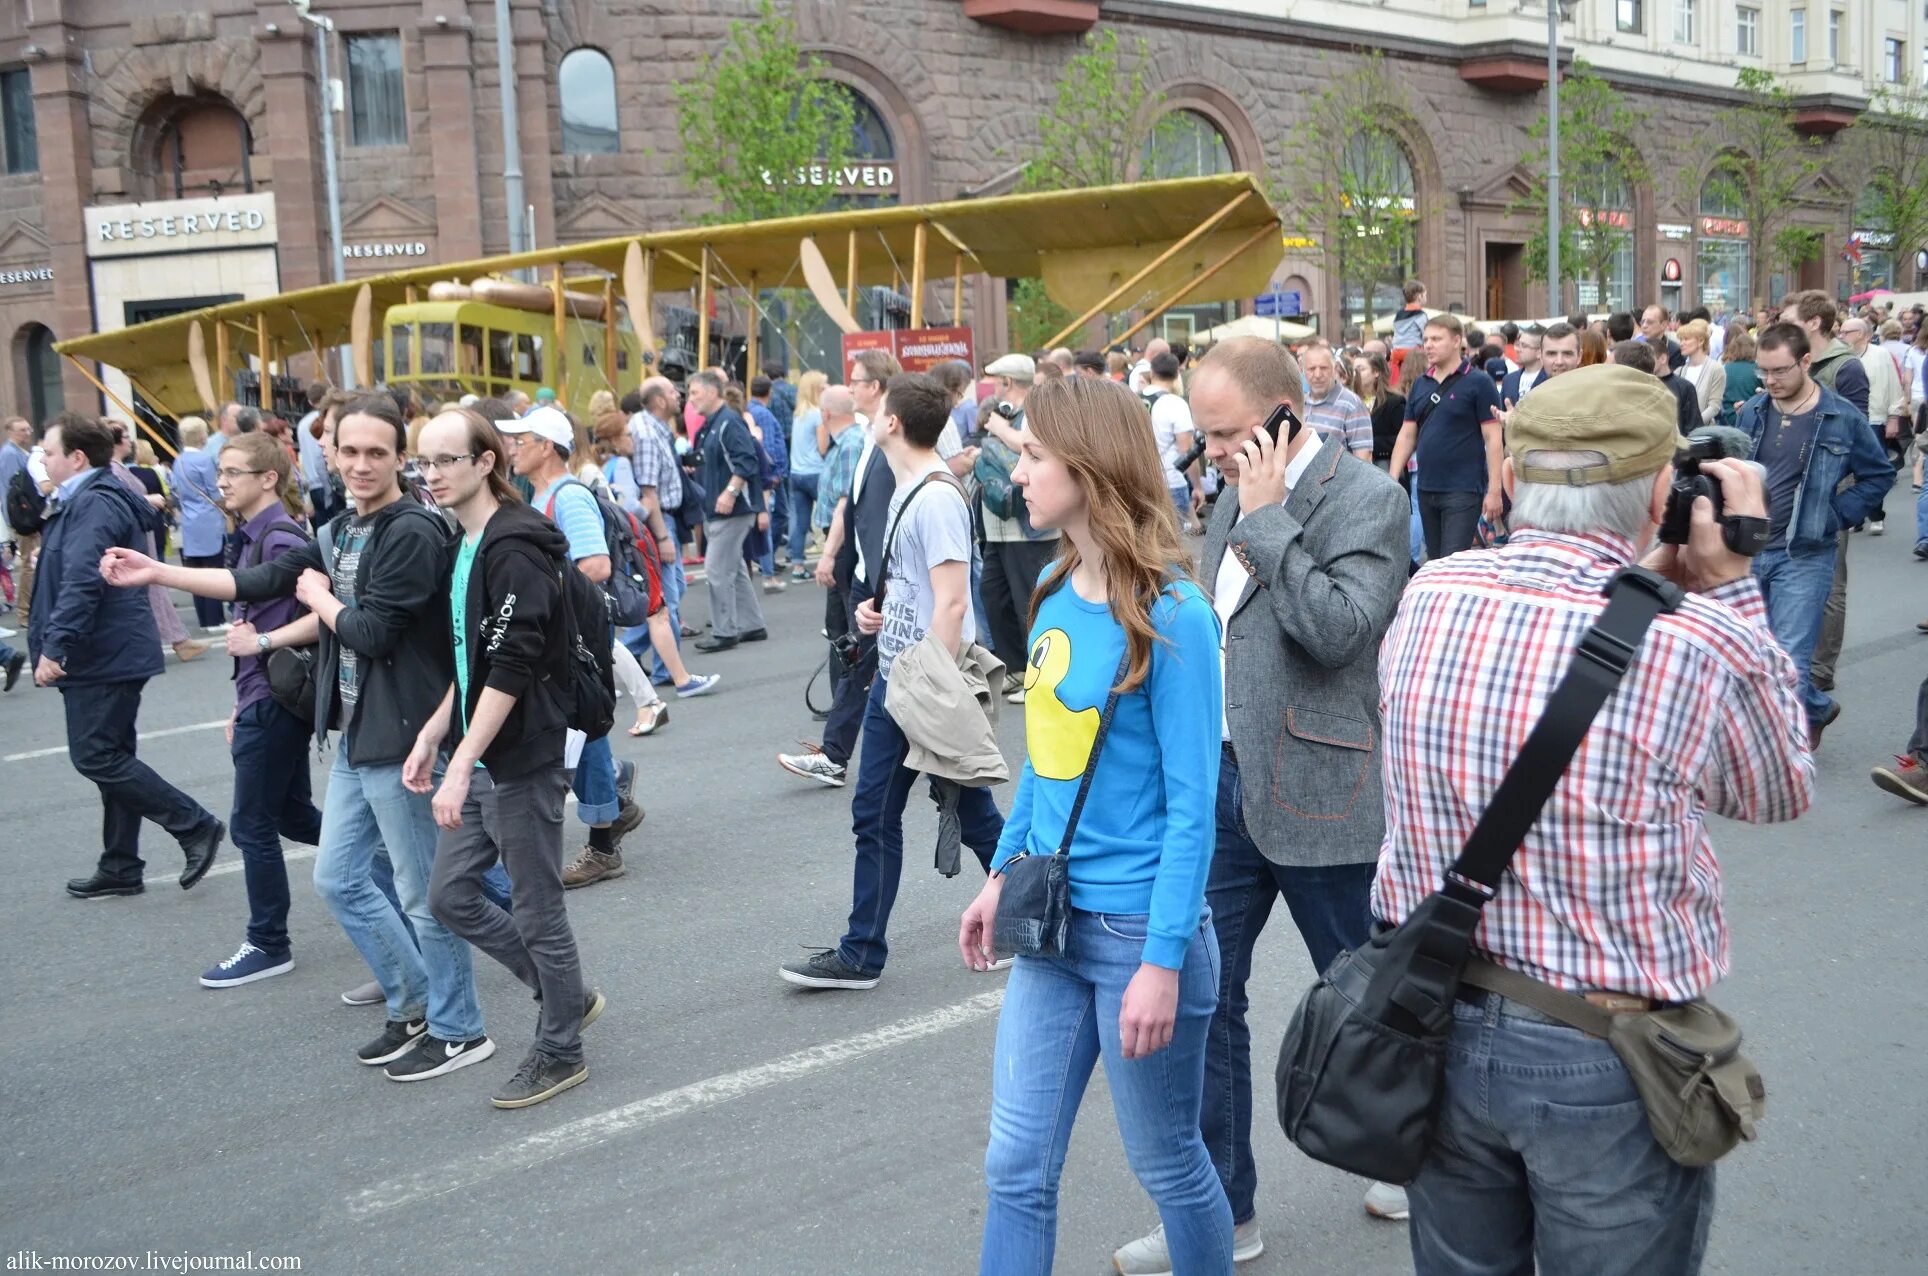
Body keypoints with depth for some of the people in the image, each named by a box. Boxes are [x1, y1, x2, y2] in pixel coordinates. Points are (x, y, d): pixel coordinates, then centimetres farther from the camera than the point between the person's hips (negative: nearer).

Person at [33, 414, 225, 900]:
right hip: (109, 654, 11)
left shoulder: (94, 505, -17)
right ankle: (120, 868, 21)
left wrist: (54, 645, -29)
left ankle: (196, 826, -2)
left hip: (104, 656, -11)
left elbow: (80, 582, -27)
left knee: (96, 757, -7)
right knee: (111, 757, 14)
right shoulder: (84, 501, 16)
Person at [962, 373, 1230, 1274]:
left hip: (1138, 928, -6)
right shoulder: (1054, 592, 2)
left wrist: (1163, 960, -19)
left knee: (1166, 1166, 13)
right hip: (1052, 919, 6)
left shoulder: (1169, 614, -18)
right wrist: (1003, 873, 14)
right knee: (1016, 1167, 11)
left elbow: (1192, 806, -17)